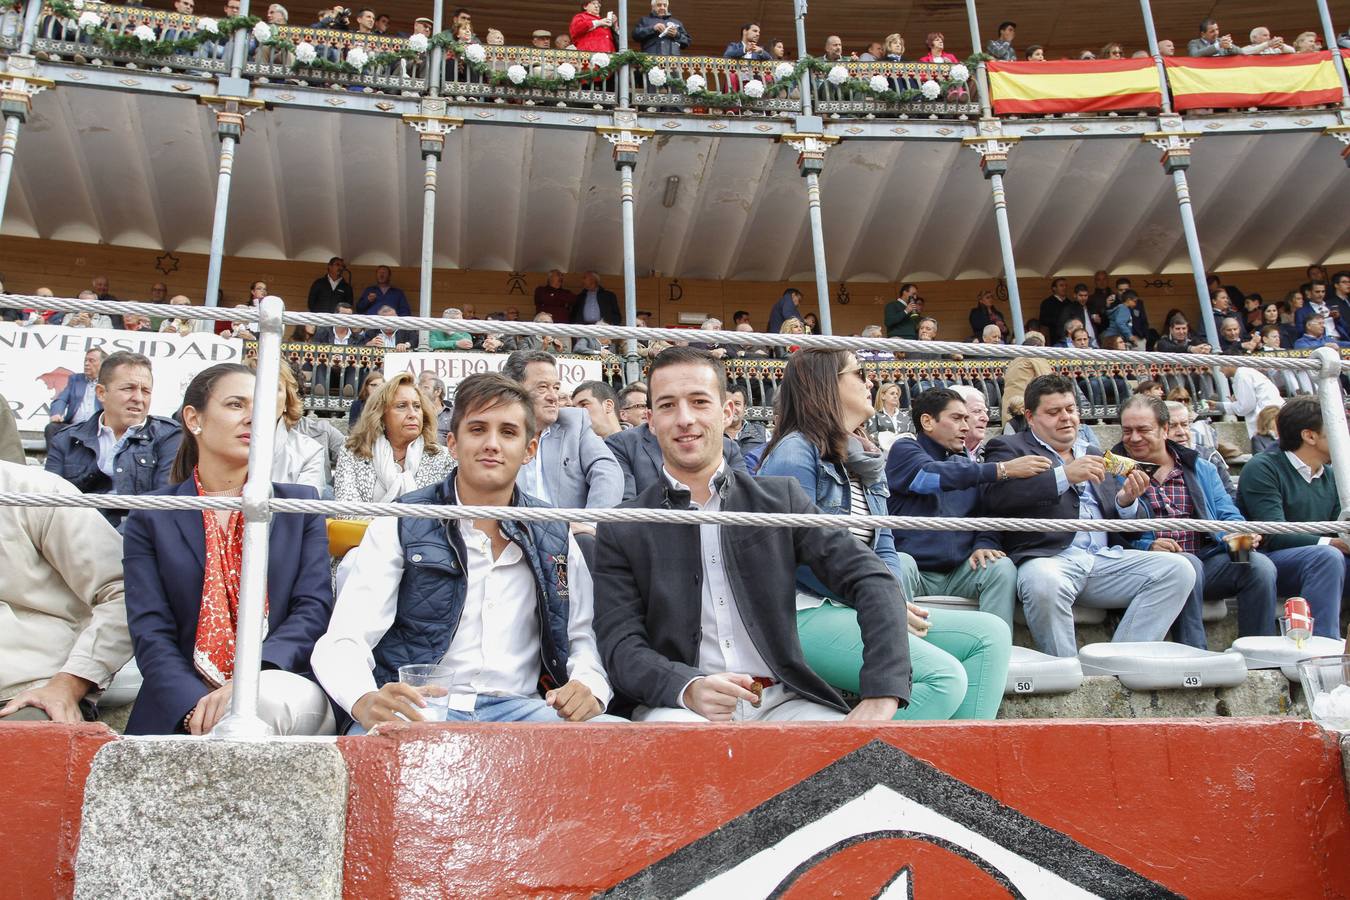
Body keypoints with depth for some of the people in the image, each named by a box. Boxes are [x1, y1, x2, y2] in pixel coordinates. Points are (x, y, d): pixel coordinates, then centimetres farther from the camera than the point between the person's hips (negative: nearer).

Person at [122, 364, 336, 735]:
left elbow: (315, 607, 1)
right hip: (180, 713, -1)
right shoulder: (151, 519, 10)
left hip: (280, 682, 1)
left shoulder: (300, 505, 14)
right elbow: (150, 632, 0)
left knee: (272, 699, -35)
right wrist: (196, 707, -21)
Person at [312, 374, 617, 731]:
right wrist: (365, 701, -27)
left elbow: (583, 638, 17)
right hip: (414, 709, -2)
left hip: (517, 708, 2)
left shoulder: (554, 537, 16)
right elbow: (343, 640, -3)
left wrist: (589, 688, -8)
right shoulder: (402, 525, 6)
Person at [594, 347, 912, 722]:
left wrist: (881, 698, -16)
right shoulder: (620, 531, 5)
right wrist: (688, 689, -24)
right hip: (679, 706, -2)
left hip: (781, 702, 2)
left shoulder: (782, 498, 7)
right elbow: (621, 646, -1)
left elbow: (873, 580, 0)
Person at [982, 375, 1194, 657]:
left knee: (1178, 569, -13)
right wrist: (1064, 475, -16)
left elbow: (1121, 525, 26)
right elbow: (995, 495, -12)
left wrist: (1126, 501, 2)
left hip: (1105, 559, 6)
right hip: (1049, 558, -6)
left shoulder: (1092, 454, 28)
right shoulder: (1009, 448, 10)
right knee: (1045, 582, -38)